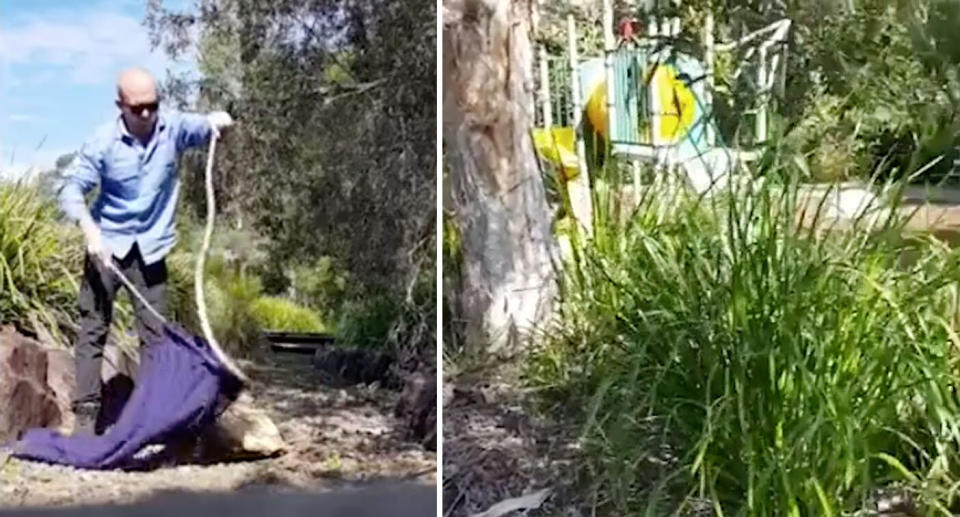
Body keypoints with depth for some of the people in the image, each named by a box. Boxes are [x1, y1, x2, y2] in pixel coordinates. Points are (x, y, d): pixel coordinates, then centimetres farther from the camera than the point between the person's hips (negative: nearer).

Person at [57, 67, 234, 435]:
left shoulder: (172, 127, -7)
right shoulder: (103, 141, -13)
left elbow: (204, 127, -11)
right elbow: (71, 187, -12)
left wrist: (217, 121, -37)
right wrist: (89, 230, -27)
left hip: (150, 248, 2)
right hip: (108, 244, -1)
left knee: (156, 334, 4)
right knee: (93, 329, -3)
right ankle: (86, 414, 2)